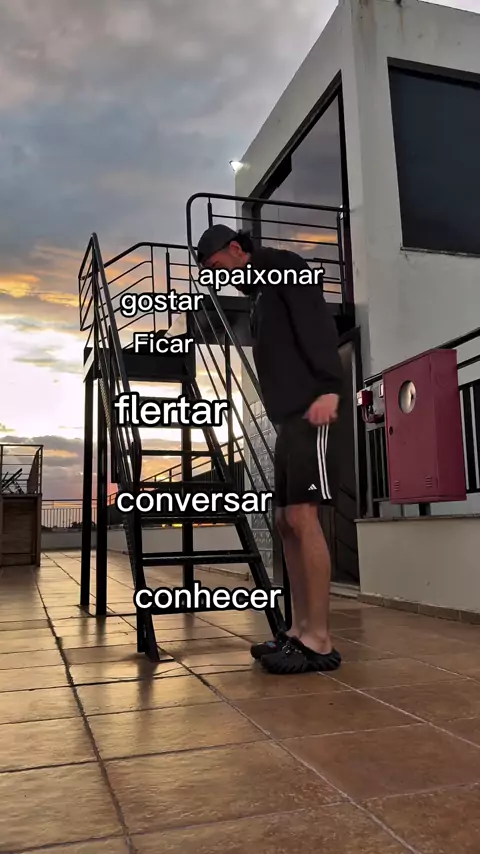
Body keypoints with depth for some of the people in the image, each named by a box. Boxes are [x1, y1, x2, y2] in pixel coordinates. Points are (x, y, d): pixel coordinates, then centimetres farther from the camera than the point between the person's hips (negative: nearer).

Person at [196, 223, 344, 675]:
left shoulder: (284, 266, 3)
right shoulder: (257, 293, 29)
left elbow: (318, 324, -13)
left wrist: (328, 387, -25)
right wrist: (281, 415, 14)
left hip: (312, 410, -10)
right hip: (287, 418, 10)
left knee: (302, 517, -15)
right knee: (287, 522, 5)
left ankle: (320, 641, -11)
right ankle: (300, 630, 10)